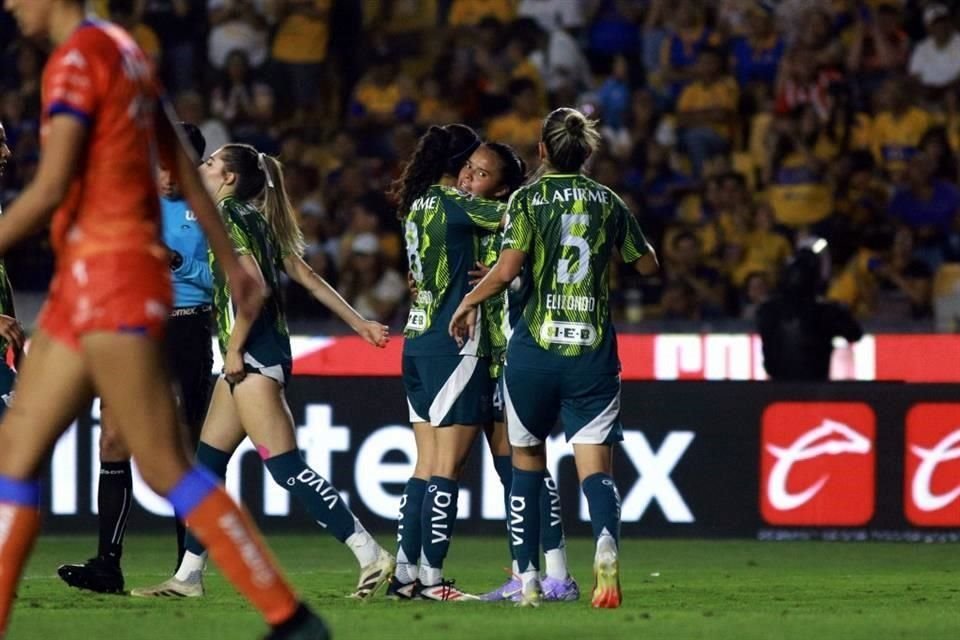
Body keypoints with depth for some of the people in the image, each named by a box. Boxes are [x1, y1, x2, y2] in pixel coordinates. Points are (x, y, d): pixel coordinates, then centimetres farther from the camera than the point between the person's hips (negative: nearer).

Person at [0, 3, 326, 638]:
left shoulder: (77, 57, -12)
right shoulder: (123, 51, 17)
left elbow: (51, 189, -18)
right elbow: (185, 169, 22)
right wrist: (230, 260, 27)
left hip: (108, 275, -10)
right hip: (85, 284, 10)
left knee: (165, 466, -10)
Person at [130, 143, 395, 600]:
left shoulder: (230, 217, -10)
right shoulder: (256, 220, 16)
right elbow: (308, 278, 16)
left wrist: (234, 348, -15)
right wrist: (359, 323, 18)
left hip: (253, 356, -10)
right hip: (251, 356, 10)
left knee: (286, 466, -13)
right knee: (207, 463, 12)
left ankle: (370, 556, -17)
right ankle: (188, 576, 15)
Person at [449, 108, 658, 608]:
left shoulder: (528, 198, -2)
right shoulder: (609, 202, 8)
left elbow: (506, 269, -12)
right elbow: (647, 264, 20)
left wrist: (470, 300, 5)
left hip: (535, 347, -1)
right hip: (593, 350, 1)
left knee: (526, 462, 15)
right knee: (595, 467, -3)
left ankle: (528, 580, 13)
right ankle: (606, 540, -34)